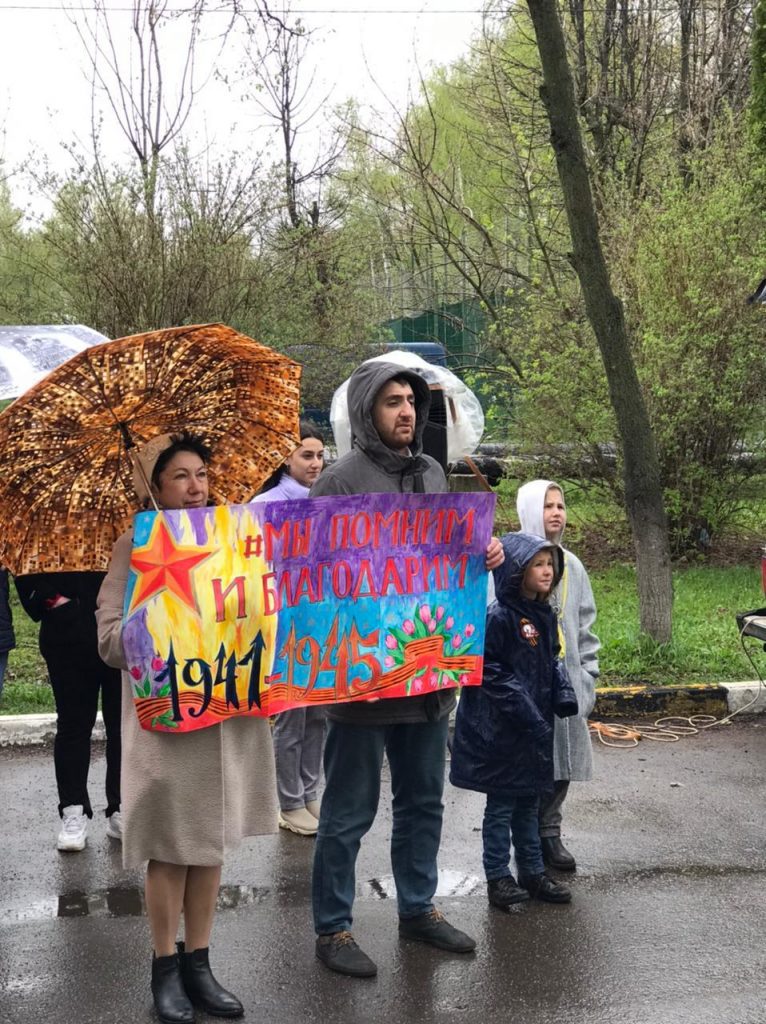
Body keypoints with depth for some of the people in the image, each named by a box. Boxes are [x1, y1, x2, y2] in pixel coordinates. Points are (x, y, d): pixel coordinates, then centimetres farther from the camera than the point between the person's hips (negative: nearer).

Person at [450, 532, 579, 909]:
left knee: (529, 801, 18)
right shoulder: (498, 616, -18)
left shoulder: (545, 616, 9)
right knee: (501, 805, 4)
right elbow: (488, 670, -20)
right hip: (501, 729, -8)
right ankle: (498, 878, 15)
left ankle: (532, 871, 28)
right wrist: (523, 710, -22)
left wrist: (563, 693, 2)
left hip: (536, 727, 8)